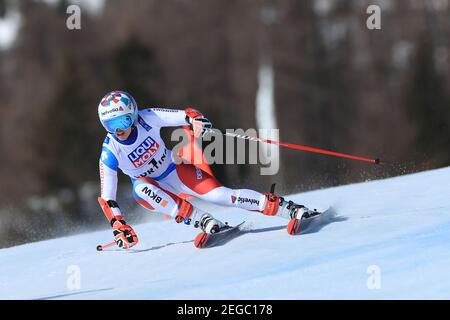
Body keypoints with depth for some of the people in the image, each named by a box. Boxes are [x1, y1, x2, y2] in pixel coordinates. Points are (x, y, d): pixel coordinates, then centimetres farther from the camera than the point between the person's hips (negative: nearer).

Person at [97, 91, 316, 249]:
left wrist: (195, 120, -42)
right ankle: (198, 219, -33)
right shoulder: (110, 153, -22)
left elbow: (185, 115, -19)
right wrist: (118, 227, -28)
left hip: (177, 171, 0)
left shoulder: (147, 119, -22)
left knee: (219, 195, -19)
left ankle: (286, 207, -19)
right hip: (152, 191, 0)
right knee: (140, 188, -35)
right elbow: (107, 198, -18)